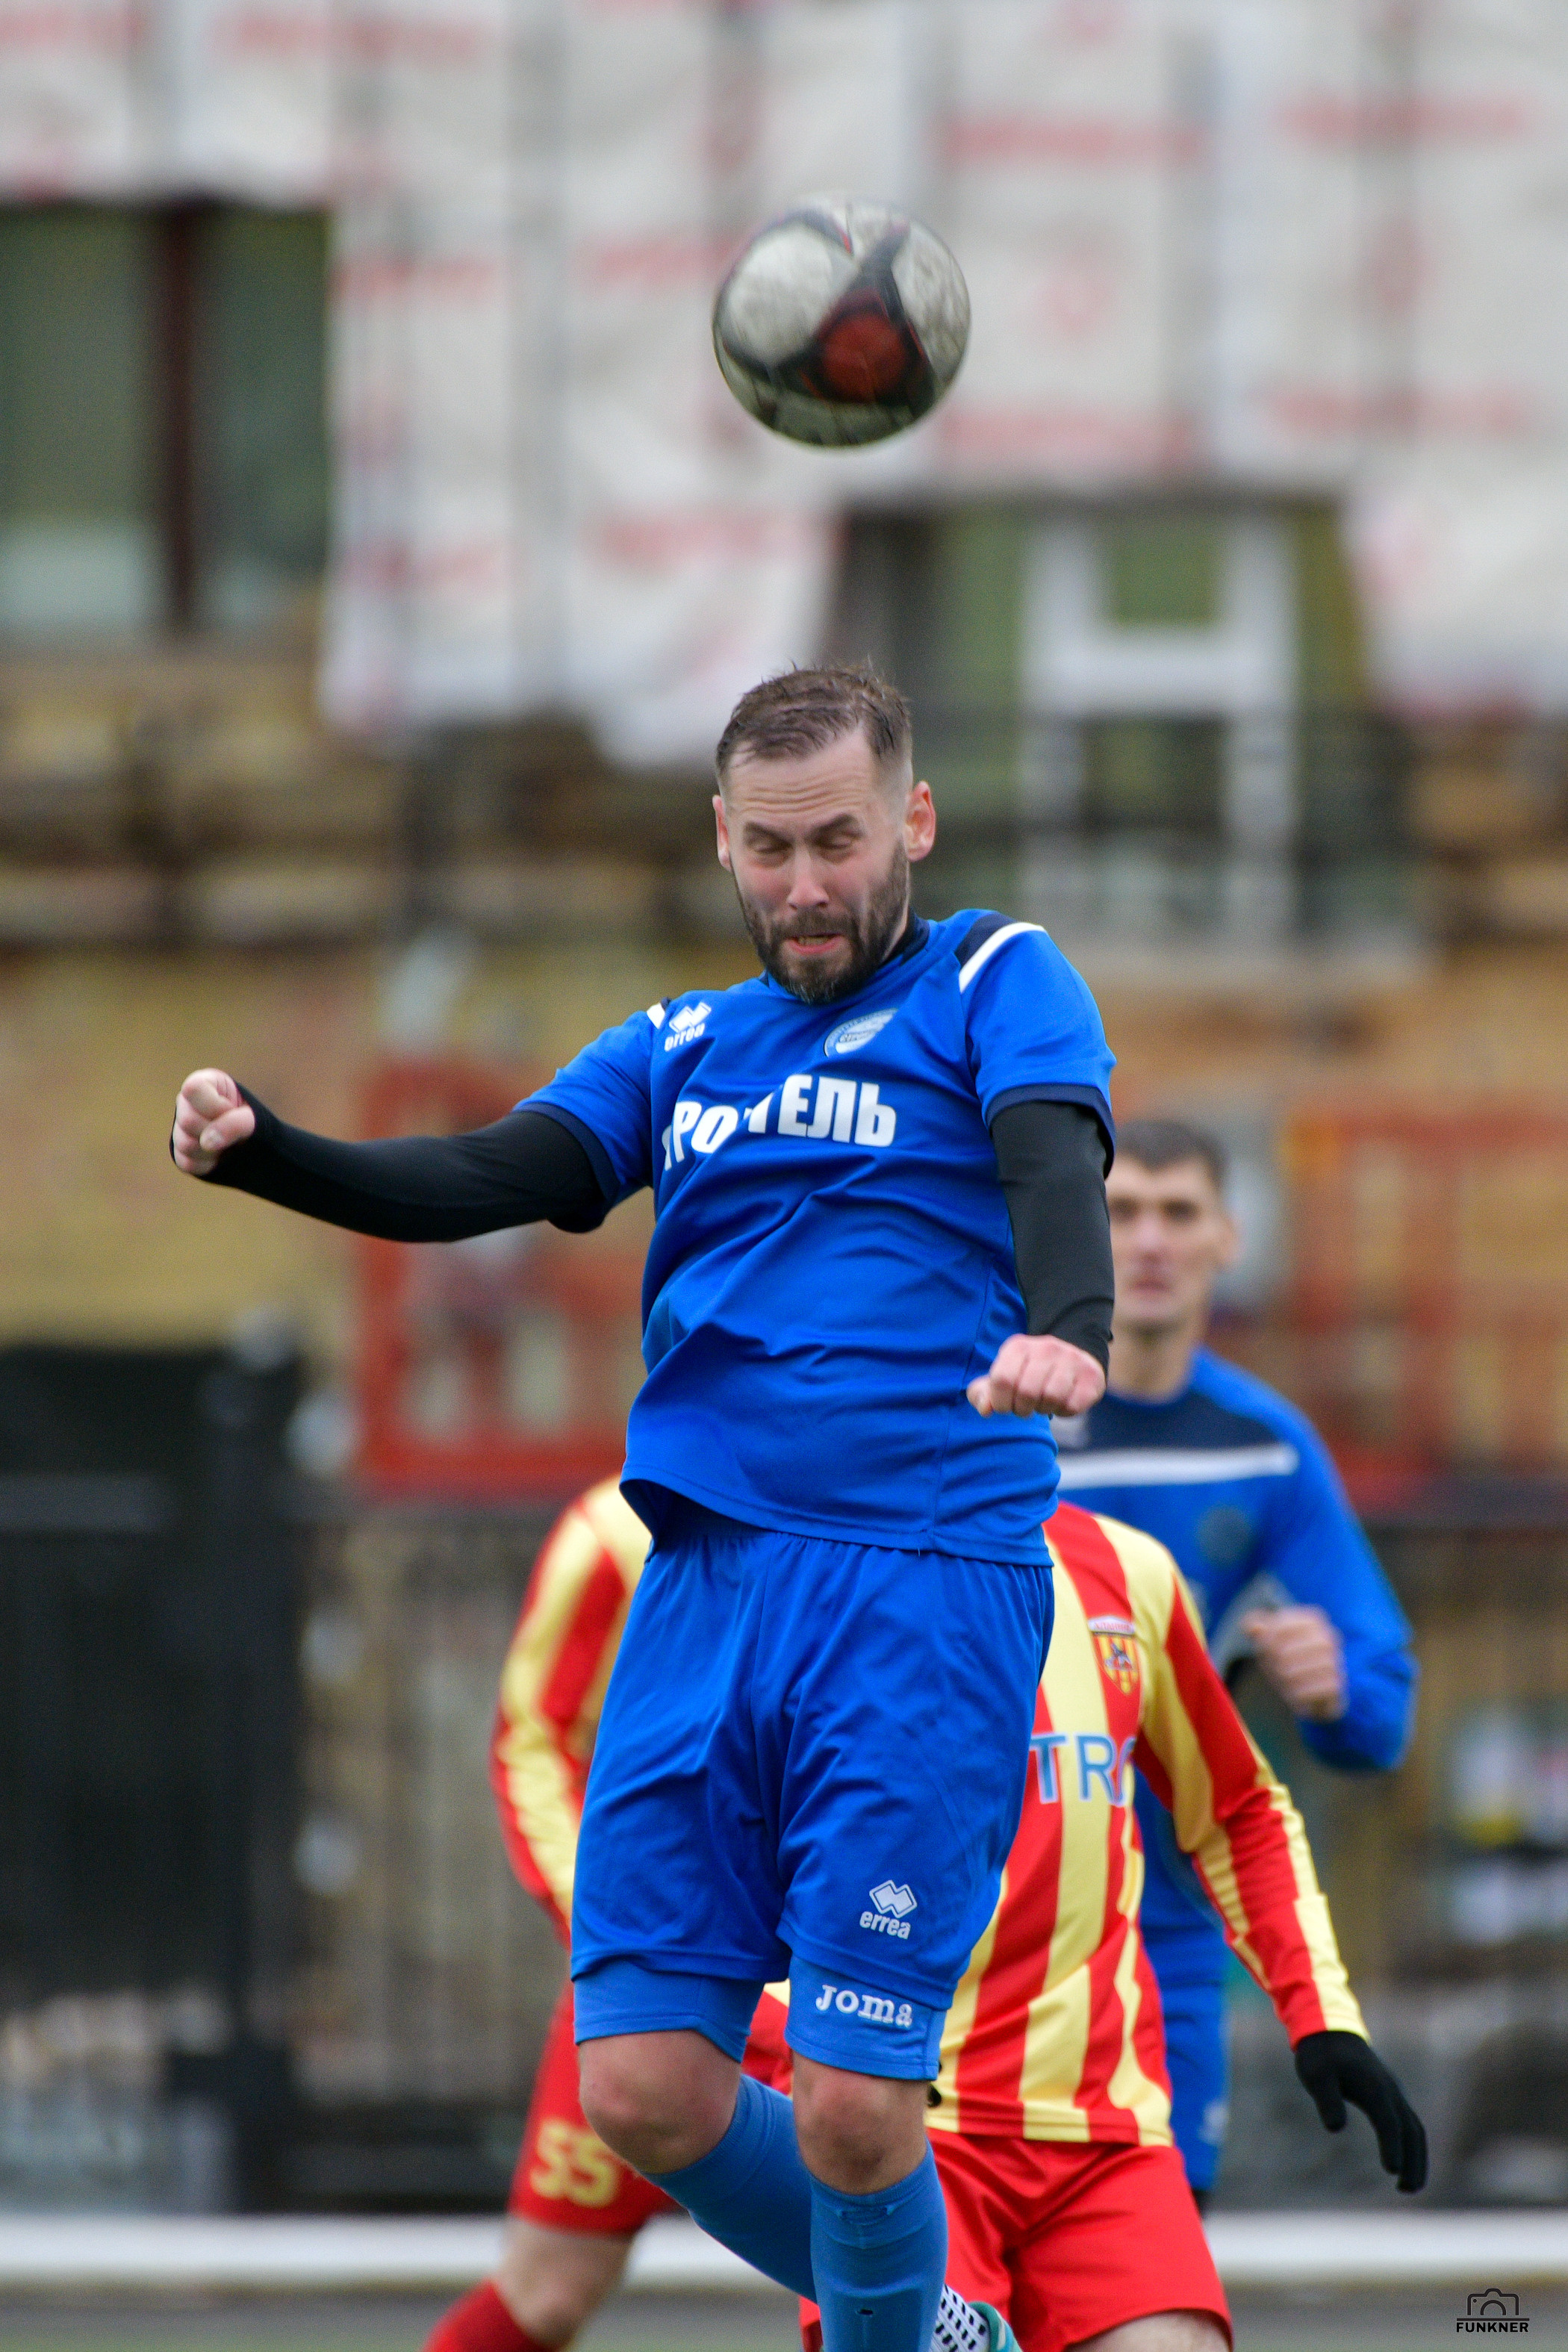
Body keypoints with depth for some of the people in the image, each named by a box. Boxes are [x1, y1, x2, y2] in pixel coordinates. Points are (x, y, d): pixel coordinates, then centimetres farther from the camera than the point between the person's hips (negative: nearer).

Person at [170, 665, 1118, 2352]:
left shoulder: (994, 983, 5)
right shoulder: (678, 1052, 19)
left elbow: (1056, 1162, -14)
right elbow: (491, 1179, 4)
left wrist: (1066, 1329, -37)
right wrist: (261, 1154, -15)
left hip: (928, 1593, -5)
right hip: (704, 1577, 5)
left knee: (854, 2111, -12)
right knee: (644, 2089, 0)